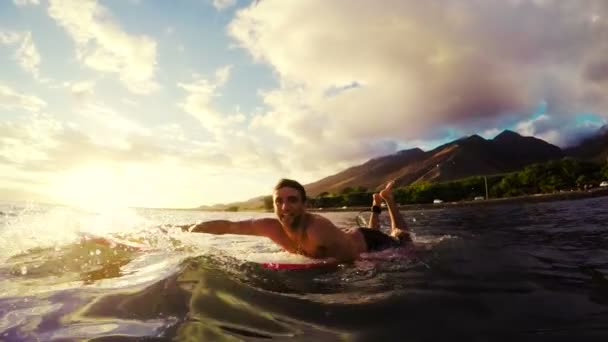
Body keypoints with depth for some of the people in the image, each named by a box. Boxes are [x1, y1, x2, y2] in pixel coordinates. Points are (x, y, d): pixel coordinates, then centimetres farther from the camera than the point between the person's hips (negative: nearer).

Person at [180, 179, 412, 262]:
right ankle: (376, 206, 55)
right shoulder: (271, 227, -29)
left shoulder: (320, 230, -48)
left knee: (403, 241, 29)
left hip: (369, 242, -4)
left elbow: (353, 258, -39)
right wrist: (190, 228, -24)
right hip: (351, 237, 4)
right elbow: (229, 226, -22)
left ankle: (385, 199, 42)